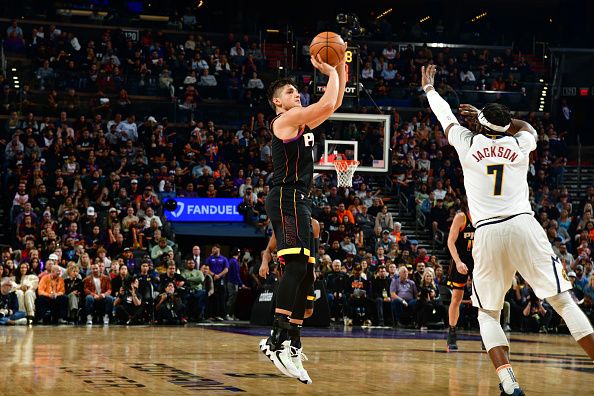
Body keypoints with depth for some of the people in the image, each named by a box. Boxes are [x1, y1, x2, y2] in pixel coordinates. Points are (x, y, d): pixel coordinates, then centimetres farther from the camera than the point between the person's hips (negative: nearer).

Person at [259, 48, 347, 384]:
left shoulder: (302, 123, 21)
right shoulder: (285, 119, -6)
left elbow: (334, 104, 26)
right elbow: (328, 104, -15)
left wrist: (341, 68, 17)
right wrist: (329, 73, -1)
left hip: (299, 203, 10)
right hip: (287, 201, -10)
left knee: (303, 274, 9)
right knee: (297, 266, -23)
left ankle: (293, 342, 12)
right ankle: (278, 340, -30)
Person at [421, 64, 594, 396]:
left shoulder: (468, 143, 9)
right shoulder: (520, 143, 11)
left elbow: (445, 115, 30)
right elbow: (528, 127, 38)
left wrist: (429, 87, 47)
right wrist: (498, 119, 42)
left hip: (487, 233, 0)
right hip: (524, 225, 0)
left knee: (488, 314, 13)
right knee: (564, 301, 2)